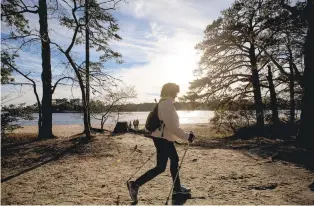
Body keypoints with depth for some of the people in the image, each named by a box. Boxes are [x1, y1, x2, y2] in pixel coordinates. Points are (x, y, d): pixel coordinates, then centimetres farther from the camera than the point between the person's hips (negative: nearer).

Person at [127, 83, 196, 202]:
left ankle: (177, 188, 32)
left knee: (175, 160, 18)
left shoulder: (165, 102, 11)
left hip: (165, 137, 11)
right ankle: (135, 185, 4)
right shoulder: (167, 103, -21)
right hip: (162, 138, -11)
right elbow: (172, 126, -25)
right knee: (161, 167, -3)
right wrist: (187, 137, -18)